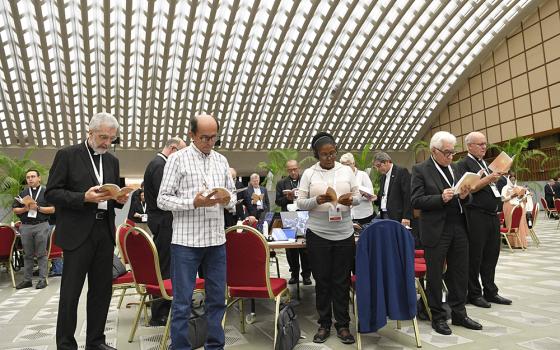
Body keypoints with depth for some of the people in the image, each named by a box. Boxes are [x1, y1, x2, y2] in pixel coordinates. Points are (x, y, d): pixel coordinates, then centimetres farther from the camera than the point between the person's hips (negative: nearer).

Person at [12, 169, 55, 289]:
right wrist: (25, 209, -6)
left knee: (41, 254, -1)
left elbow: (52, 209, -2)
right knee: (28, 254, 9)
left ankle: (42, 279, 3)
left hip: (41, 226, -4)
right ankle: (27, 279, 16)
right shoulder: (22, 193, 15)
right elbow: (15, 210, 13)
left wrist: (38, 208, -14)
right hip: (25, 226, 4)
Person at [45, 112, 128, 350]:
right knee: (70, 293, 4)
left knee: (102, 290, 10)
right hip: (78, 233, -5)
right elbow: (51, 193, -6)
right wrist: (83, 198, -20)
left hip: (105, 232, 5)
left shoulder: (112, 161, 13)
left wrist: (120, 199, -5)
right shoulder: (67, 155, -3)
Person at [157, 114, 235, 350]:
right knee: (182, 302, 4)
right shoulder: (177, 159, -3)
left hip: (216, 240, 5)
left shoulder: (222, 160, 11)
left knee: (217, 299, 13)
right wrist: (193, 202, -20)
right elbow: (162, 199, -6)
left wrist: (227, 200, -9)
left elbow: (232, 196, 15)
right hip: (186, 241, -4)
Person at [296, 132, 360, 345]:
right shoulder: (308, 173, 0)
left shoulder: (347, 170, 5)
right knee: (322, 280, 9)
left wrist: (351, 200, -17)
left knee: (342, 280, 8)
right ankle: (324, 324, 22)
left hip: (344, 233, 1)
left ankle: (342, 325, 21)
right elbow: (300, 202, -3)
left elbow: (358, 197, 6)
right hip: (317, 234, -1)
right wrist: (317, 201, -22)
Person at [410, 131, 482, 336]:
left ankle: (459, 313, 28)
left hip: (459, 229, 6)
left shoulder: (455, 169, 14)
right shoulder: (421, 170, -5)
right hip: (436, 231, -6)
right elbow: (416, 201, -11)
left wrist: (464, 196, -6)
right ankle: (438, 317, 20)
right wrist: (441, 198, -22)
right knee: (435, 275, 6)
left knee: (460, 272, 12)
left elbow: (464, 199, 17)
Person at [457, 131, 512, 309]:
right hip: (476, 216, -8)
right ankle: (474, 294, 12)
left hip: (492, 214, 8)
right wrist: (488, 179, -23)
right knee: (475, 257, 1)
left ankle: (490, 292, 24)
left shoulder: (486, 164, 19)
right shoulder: (463, 164, -6)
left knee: (491, 254, 13)